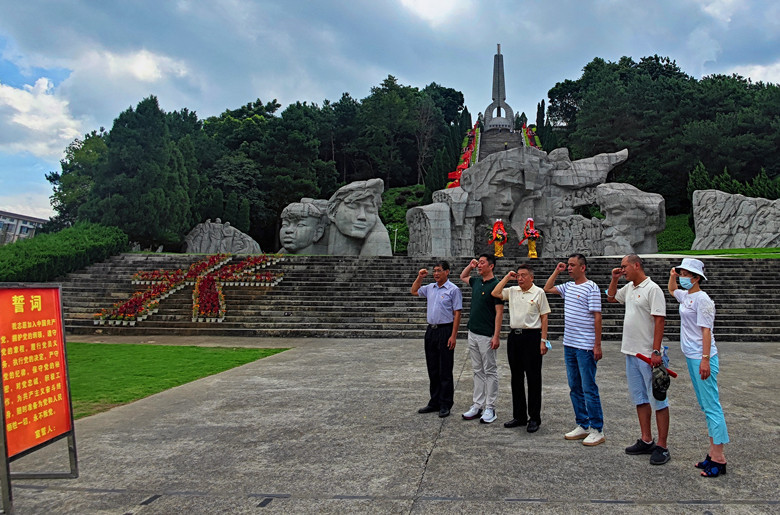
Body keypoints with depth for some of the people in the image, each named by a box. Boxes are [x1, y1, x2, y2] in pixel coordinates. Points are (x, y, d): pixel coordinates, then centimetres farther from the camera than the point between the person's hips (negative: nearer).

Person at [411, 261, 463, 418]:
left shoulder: (453, 290, -8)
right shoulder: (430, 288, 11)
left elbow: (457, 314, -11)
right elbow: (414, 291, 29)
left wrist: (453, 336, -17)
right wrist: (419, 278, 14)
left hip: (445, 330, -7)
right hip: (431, 330, 7)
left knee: (445, 371, -2)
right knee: (432, 369, 12)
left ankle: (445, 405, 6)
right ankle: (435, 402, 21)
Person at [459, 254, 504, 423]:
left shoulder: (495, 285, -12)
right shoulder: (476, 282, 11)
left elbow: (499, 312, -15)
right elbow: (463, 277, 33)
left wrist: (496, 336, -19)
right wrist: (470, 265, 14)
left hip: (487, 336, -8)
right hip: (473, 333, 8)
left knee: (490, 371, 1)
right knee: (477, 371, 12)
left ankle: (490, 408, 6)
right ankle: (477, 406, 18)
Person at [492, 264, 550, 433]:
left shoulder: (539, 292, -3)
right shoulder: (512, 291, 11)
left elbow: (544, 317, -4)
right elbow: (495, 293, 2)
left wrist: (543, 341, -10)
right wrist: (507, 277, 4)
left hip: (532, 336, -5)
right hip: (514, 336, 6)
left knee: (533, 378, -1)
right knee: (516, 377, 10)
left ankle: (534, 418, 8)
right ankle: (519, 416, 20)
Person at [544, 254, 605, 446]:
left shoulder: (591, 288, -10)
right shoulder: (568, 286, 12)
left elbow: (597, 317, -13)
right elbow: (547, 288, 25)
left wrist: (597, 345, -16)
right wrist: (557, 271, 14)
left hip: (585, 347, -8)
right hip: (569, 344, 8)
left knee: (589, 389, -3)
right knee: (574, 388, 12)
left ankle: (597, 430, 5)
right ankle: (582, 425, 21)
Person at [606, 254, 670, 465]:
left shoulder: (652, 289, -13)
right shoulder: (629, 288, 13)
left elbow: (659, 321, -18)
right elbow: (611, 297, 32)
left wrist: (656, 352, -23)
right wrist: (614, 279, 14)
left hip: (648, 354, -9)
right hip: (631, 352, 9)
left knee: (658, 400, -2)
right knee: (640, 398, 14)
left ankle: (662, 446, 2)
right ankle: (646, 441, 23)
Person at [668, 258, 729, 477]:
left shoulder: (702, 299, -14)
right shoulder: (685, 296, 12)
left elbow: (706, 331, -19)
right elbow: (671, 290, 37)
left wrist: (705, 360, -23)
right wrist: (672, 276, 19)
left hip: (702, 358, -10)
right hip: (691, 357, 10)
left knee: (711, 406, -7)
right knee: (705, 405, 13)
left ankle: (719, 458, -3)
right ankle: (713, 453, 20)